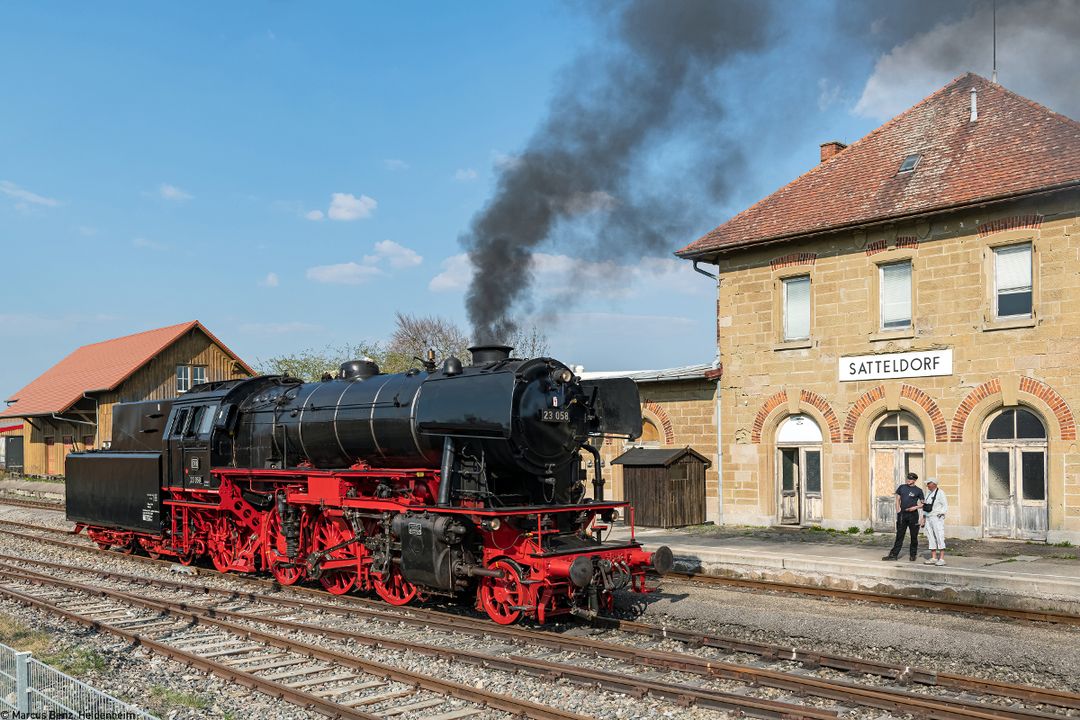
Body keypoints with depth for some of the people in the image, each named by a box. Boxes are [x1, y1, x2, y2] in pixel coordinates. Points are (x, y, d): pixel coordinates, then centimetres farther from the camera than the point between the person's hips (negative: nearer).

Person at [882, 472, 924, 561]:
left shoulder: (918, 490, 1)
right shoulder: (902, 487, 9)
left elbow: (923, 503, 5)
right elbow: (898, 499, 16)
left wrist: (915, 507, -12)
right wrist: (898, 509, 3)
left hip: (913, 514, -2)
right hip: (902, 514, 2)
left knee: (914, 536, 5)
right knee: (899, 535, 4)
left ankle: (913, 555, 16)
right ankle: (893, 554, 3)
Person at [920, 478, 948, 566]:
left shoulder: (940, 493, -8)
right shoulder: (928, 493, 15)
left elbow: (945, 506, -10)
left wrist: (939, 513, -21)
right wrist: (923, 518, 13)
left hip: (937, 518, -8)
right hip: (928, 518, 8)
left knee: (939, 538, -8)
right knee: (931, 538, 7)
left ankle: (941, 559, -7)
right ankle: (933, 558, 10)